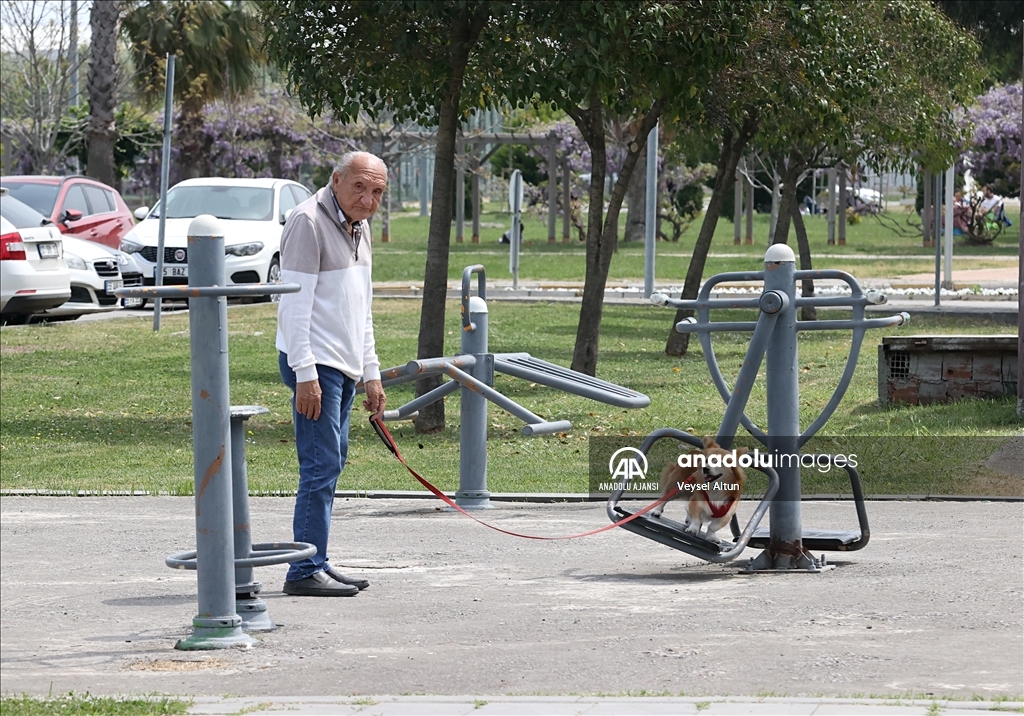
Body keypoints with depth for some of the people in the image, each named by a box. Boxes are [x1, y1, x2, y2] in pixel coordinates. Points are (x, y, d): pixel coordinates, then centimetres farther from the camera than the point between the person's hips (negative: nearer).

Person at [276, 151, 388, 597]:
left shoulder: (358, 228, 17)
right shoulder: (309, 222, -12)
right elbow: (295, 304, -17)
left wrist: (371, 373, 21)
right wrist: (305, 374, -21)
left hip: (345, 366, 9)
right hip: (315, 362, -9)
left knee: (331, 464, 10)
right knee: (321, 465, -11)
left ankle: (317, 565, 15)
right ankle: (305, 572, -10)